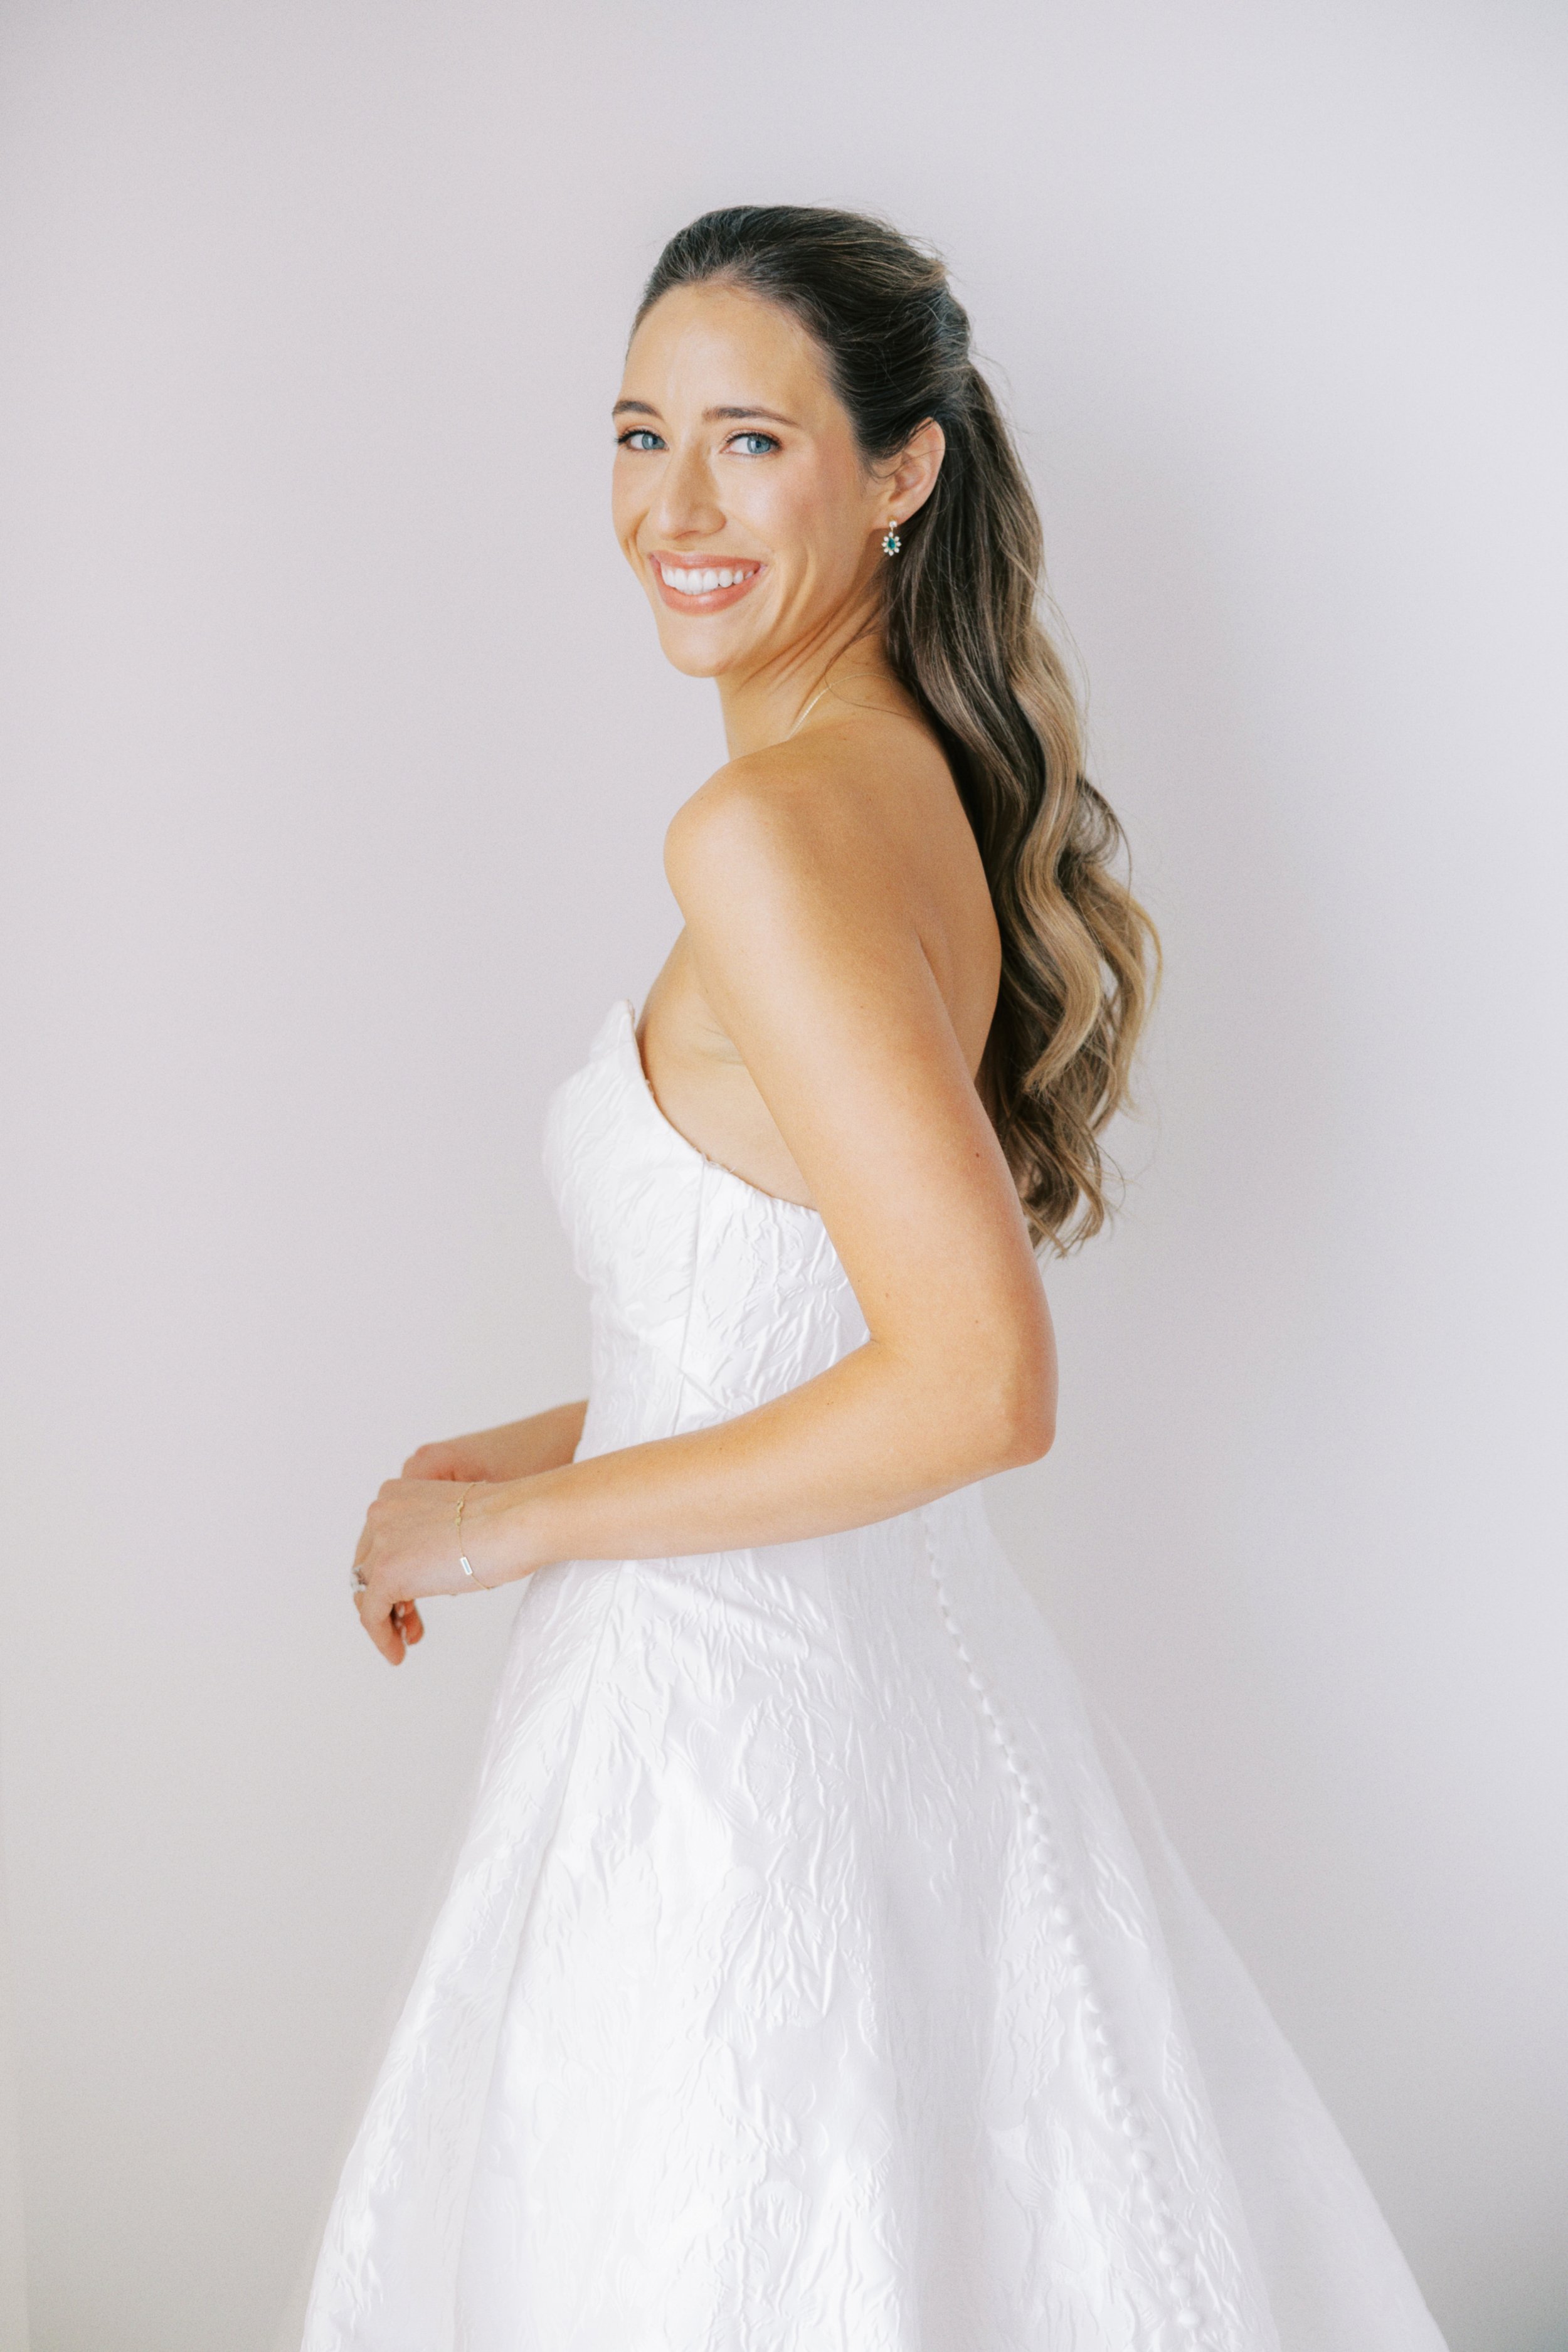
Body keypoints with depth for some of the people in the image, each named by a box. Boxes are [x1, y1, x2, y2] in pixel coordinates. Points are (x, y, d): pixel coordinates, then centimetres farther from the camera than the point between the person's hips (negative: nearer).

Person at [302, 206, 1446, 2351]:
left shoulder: (769, 830, -21)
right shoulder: (938, 787, 7)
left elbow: (981, 1385, -27)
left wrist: (515, 1525, -16)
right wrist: (535, 1442, 12)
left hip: (731, 1712, -9)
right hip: (917, 1675, 9)